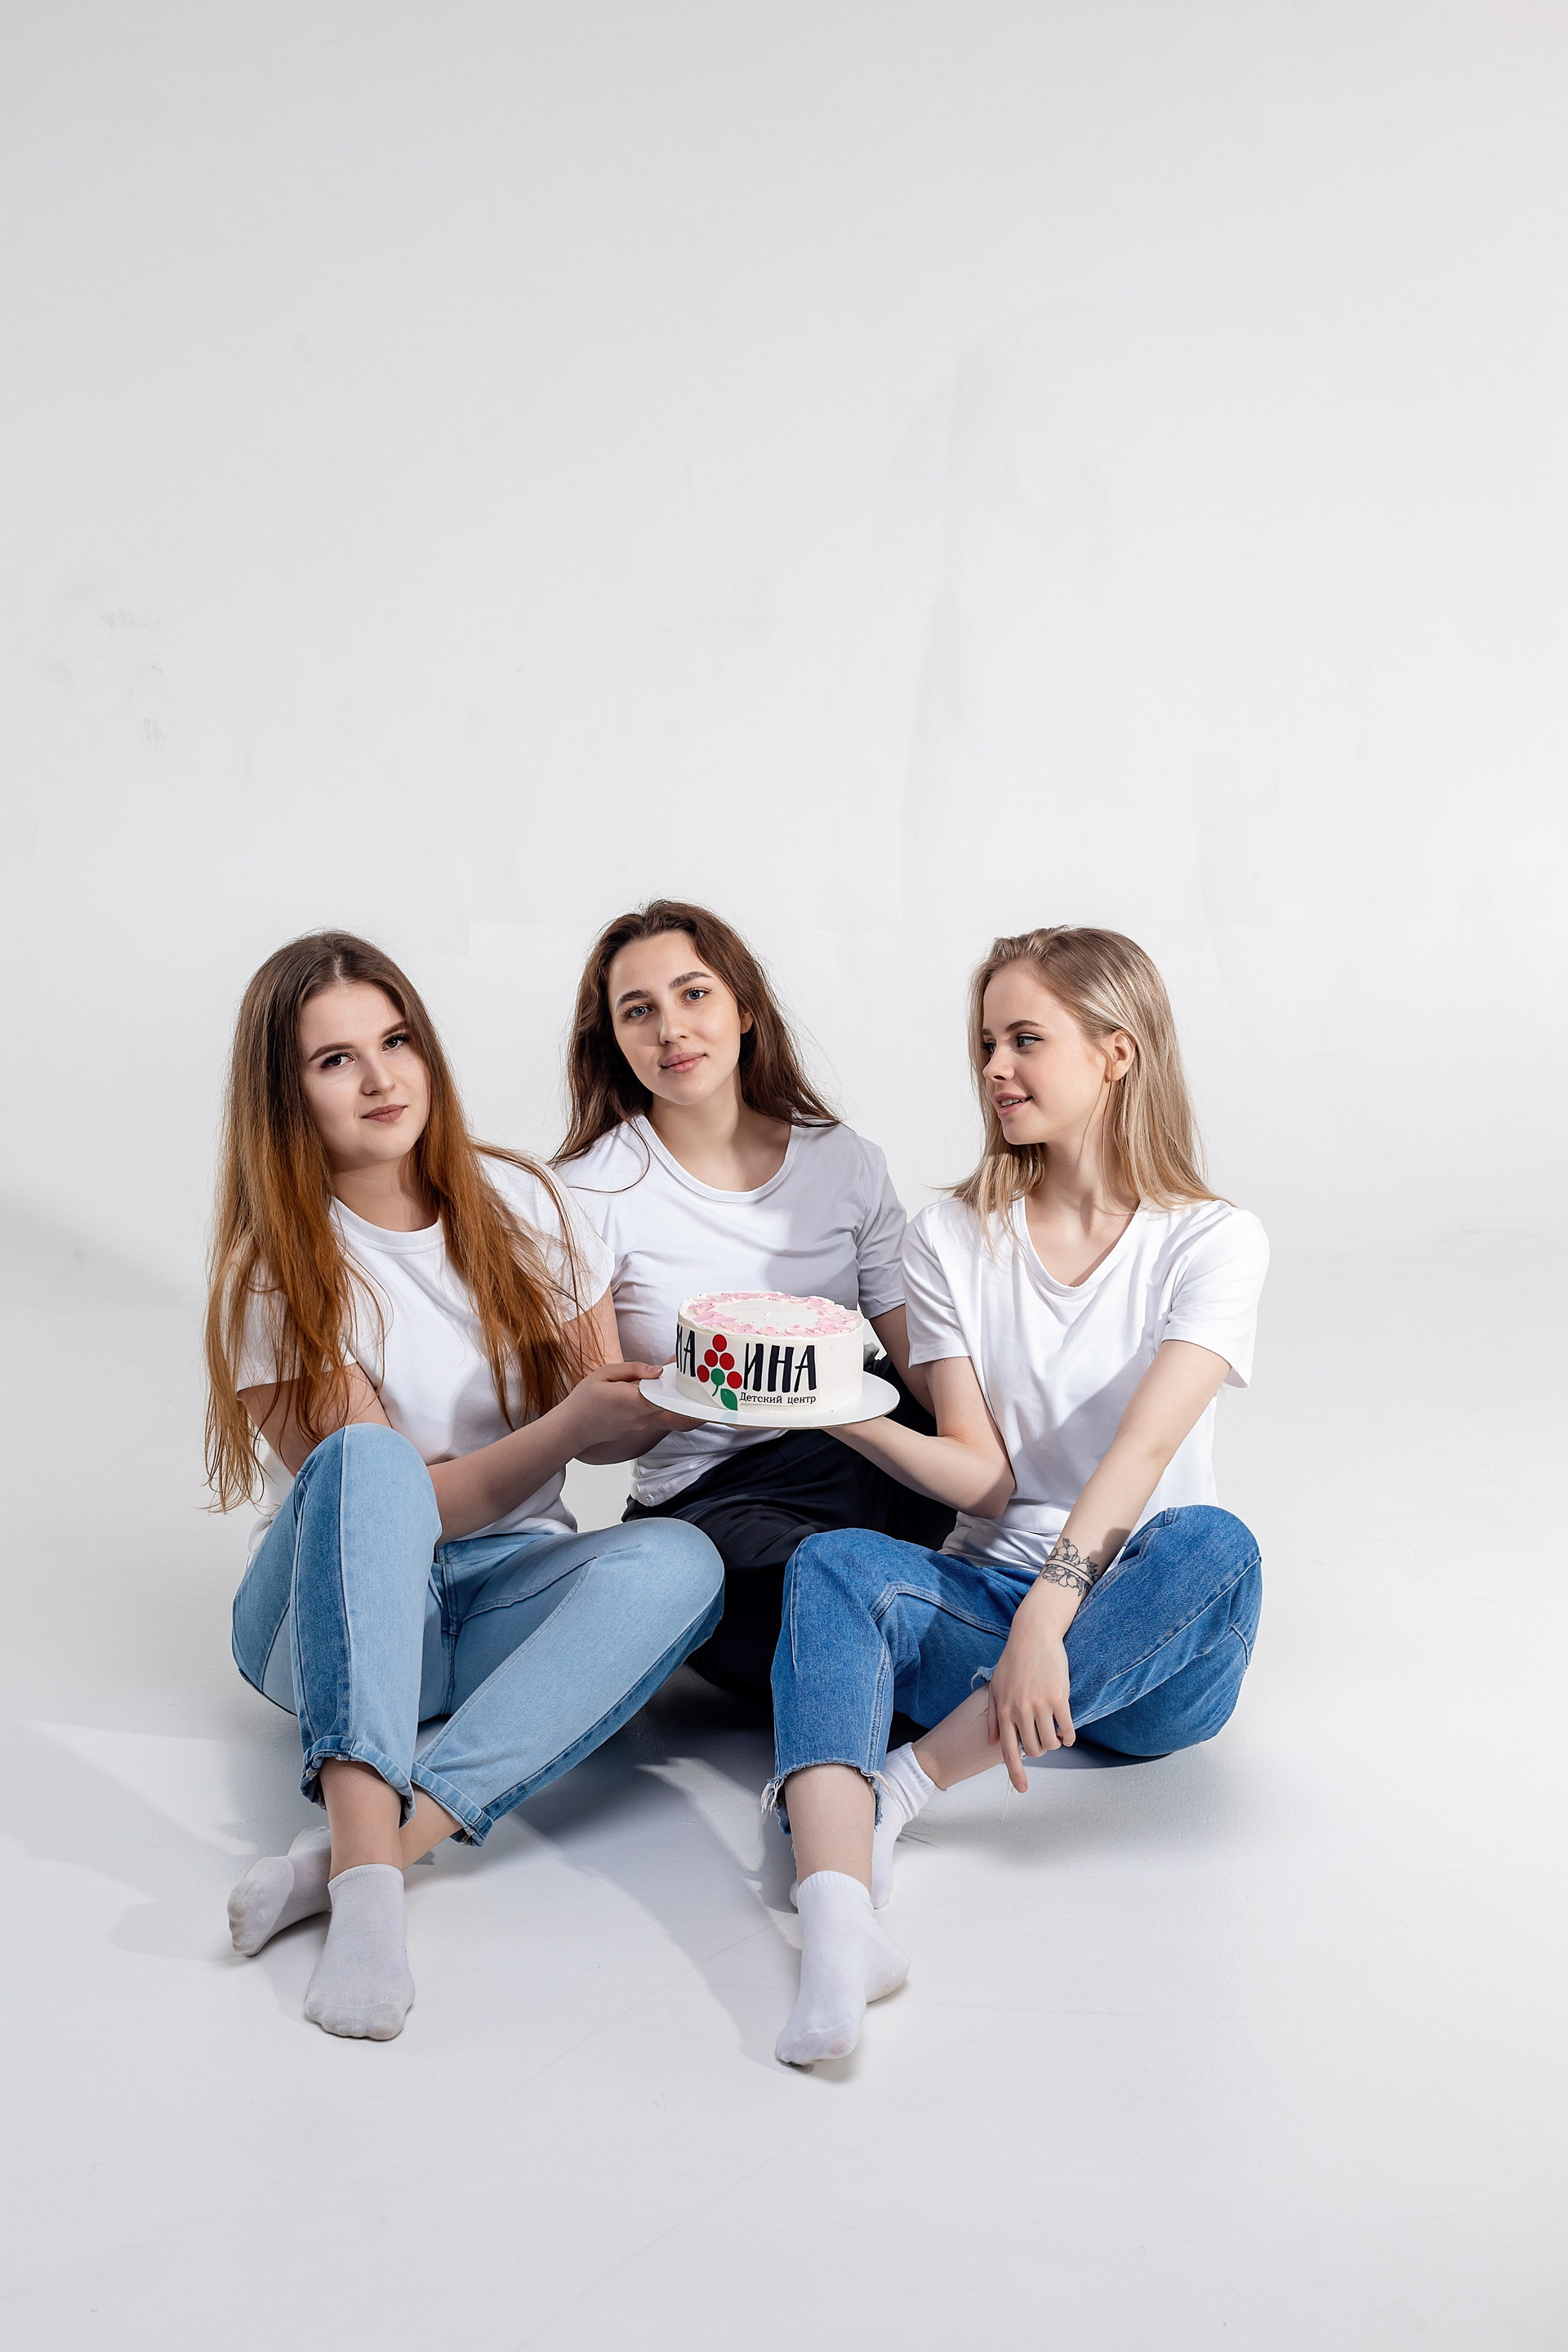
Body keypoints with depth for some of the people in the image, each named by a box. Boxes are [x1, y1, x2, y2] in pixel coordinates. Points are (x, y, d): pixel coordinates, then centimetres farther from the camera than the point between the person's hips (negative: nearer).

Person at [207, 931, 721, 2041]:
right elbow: (397, 1496, -13)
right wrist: (570, 1425, -28)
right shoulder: (275, 1273, -7)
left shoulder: (521, 1203, 4)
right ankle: (368, 1884, -47)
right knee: (366, 1457, -35)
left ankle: (352, 1852, -38)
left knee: (678, 1560, -29)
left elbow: (600, 1430, 8)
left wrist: (666, 1399, -16)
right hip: (336, 1616, -3)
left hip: (504, 1598, 3)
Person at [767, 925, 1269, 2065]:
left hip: (1144, 1633, -2)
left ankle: (898, 1784, -30)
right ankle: (838, 1921, -52)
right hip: (985, 1601, 2)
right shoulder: (955, 1240, 7)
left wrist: (1050, 1612, -34)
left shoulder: (1214, 1241, -2)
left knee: (1212, 1544, -35)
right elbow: (984, 1475, 0)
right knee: (833, 1566, -28)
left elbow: (1145, 1444, -19)